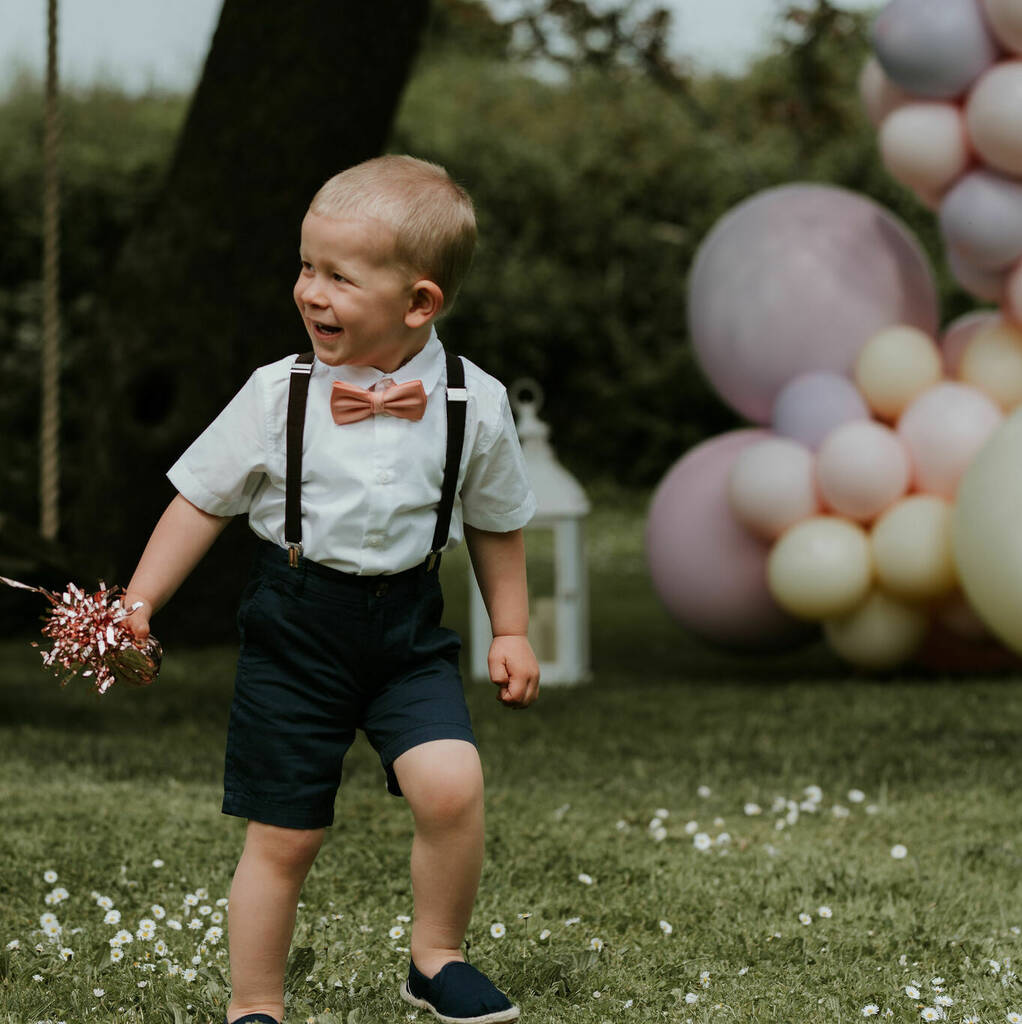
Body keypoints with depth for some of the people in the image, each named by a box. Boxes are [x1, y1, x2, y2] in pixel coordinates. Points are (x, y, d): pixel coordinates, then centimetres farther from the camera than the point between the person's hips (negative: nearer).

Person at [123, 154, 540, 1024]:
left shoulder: (473, 404, -6)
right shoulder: (277, 394, -8)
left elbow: (497, 524, 10)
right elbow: (204, 501, 2)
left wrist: (511, 631, 12)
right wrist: (138, 604, -2)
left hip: (408, 628, 1)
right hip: (295, 624, 0)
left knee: (451, 785, -20)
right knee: (283, 836, 3)